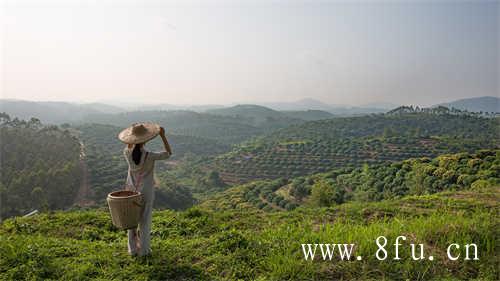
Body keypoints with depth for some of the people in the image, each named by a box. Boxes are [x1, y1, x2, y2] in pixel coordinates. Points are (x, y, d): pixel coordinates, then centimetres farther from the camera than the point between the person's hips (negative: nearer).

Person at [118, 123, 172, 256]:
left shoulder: (127, 154, -12)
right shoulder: (149, 156, -23)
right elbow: (168, 153, -9)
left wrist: (132, 136, 3)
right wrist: (163, 136, -13)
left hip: (131, 191, 4)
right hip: (145, 192, -3)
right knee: (144, 221, 10)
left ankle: (132, 249, 26)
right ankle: (143, 250, 20)